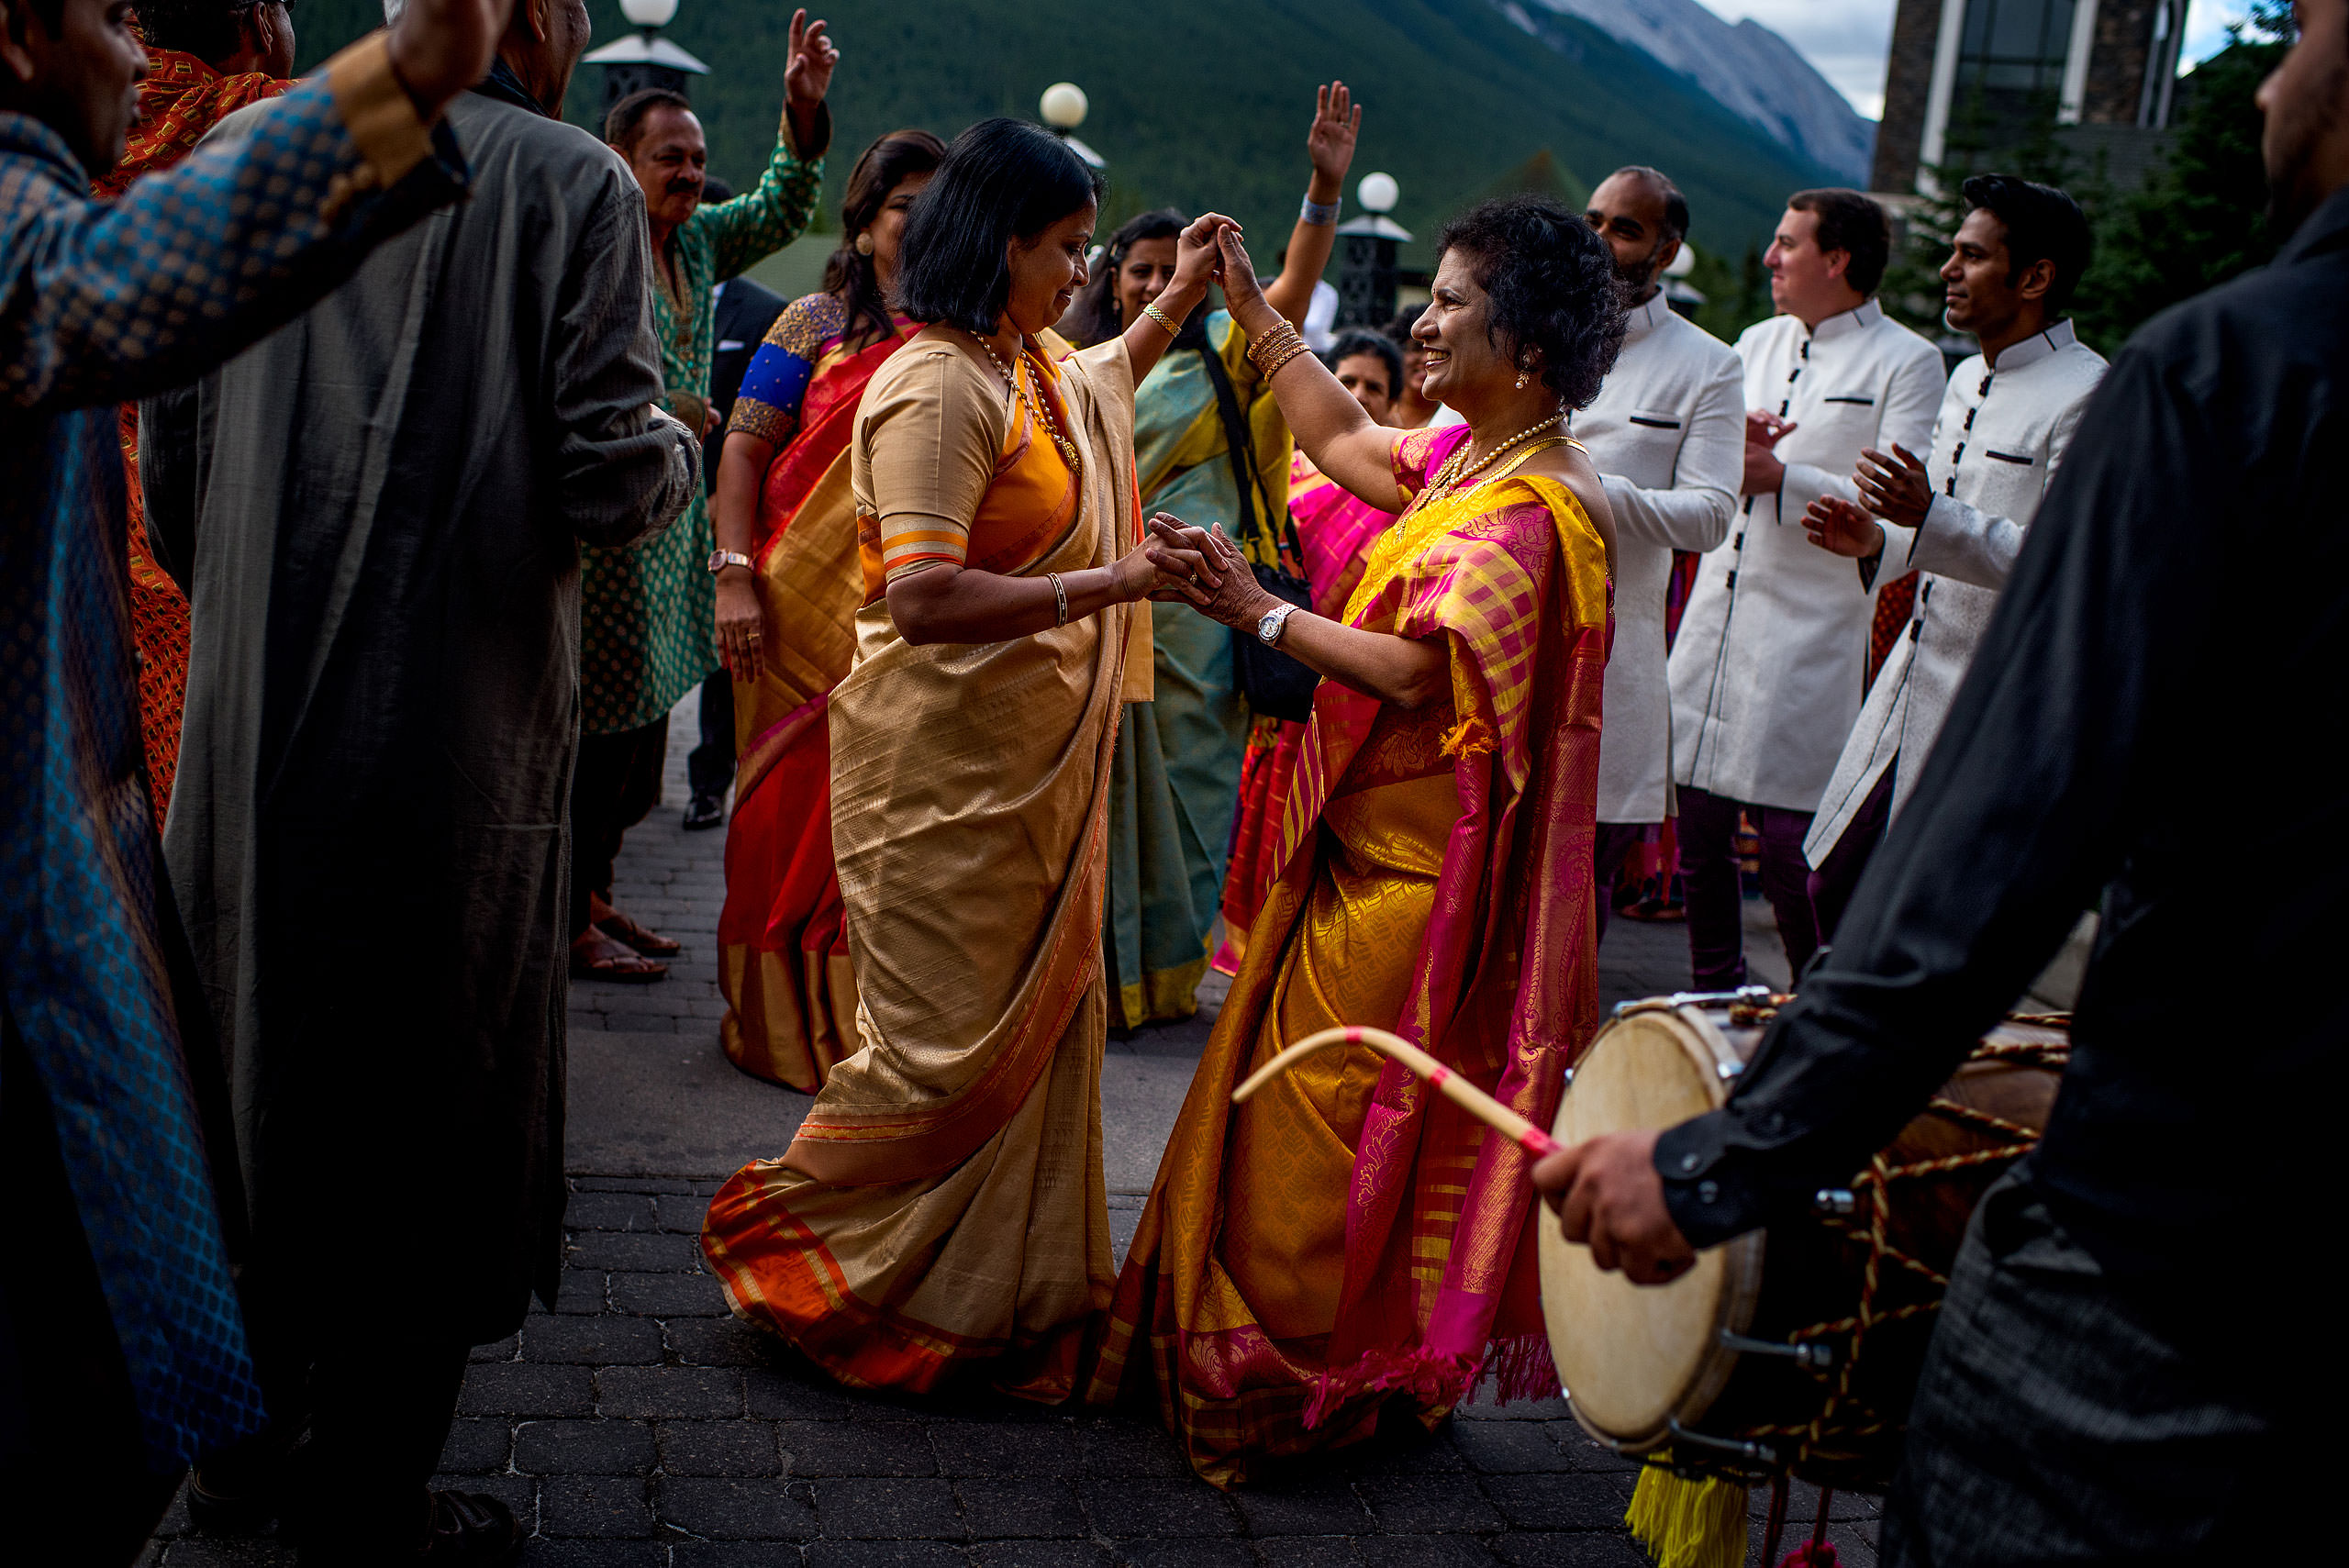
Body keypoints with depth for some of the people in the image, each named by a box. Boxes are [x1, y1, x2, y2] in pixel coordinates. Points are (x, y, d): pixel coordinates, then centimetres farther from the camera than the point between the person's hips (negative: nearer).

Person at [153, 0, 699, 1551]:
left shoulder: (250, 157, 6)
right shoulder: (570, 182, -6)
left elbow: (172, 473, 5)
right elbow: (611, 484, -14)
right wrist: (680, 450, 8)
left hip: (258, 722, 5)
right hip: (461, 736, -4)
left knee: (261, 1077, 19)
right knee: (431, 1113, 10)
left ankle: (245, 1439, 35)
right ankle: (367, 1495, 21)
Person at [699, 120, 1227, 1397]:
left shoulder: (1037, 371, 13)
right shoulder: (937, 386, -17)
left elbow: (1106, 378, 40)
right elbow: (924, 600, -27)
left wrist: (1181, 297, 29)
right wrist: (1114, 583, -26)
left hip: (1036, 764, 10)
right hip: (946, 767, -9)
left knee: (1043, 1025, 13)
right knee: (949, 1045, -3)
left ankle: (1018, 1301, 26)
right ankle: (771, 1227, 18)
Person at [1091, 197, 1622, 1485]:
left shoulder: (1533, 508, -20)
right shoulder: (1470, 461, 9)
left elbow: (1416, 672, -27)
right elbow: (1341, 438, 23)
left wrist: (1260, 612, -23)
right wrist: (1250, 305, 23)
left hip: (1411, 878, -10)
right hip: (1365, 847, 10)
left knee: (1329, 1117, 0)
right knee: (1304, 1104, 17)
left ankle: (1294, 1374, 15)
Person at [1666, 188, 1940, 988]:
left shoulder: (1907, 362, -3)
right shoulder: (1757, 343, 18)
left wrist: (1781, 478, -15)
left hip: (1810, 632, -6)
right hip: (1714, 617, 6)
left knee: (1791, 846, -6)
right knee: (1697, 836, 9)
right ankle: (1712, 998, 24)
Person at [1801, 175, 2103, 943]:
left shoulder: (2086, 396, -14)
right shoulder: (1968, 378, 15)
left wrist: (1932, 517, -30)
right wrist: (1878, 542, 5)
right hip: (1910, 692, 9)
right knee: (1834, 887, 12)